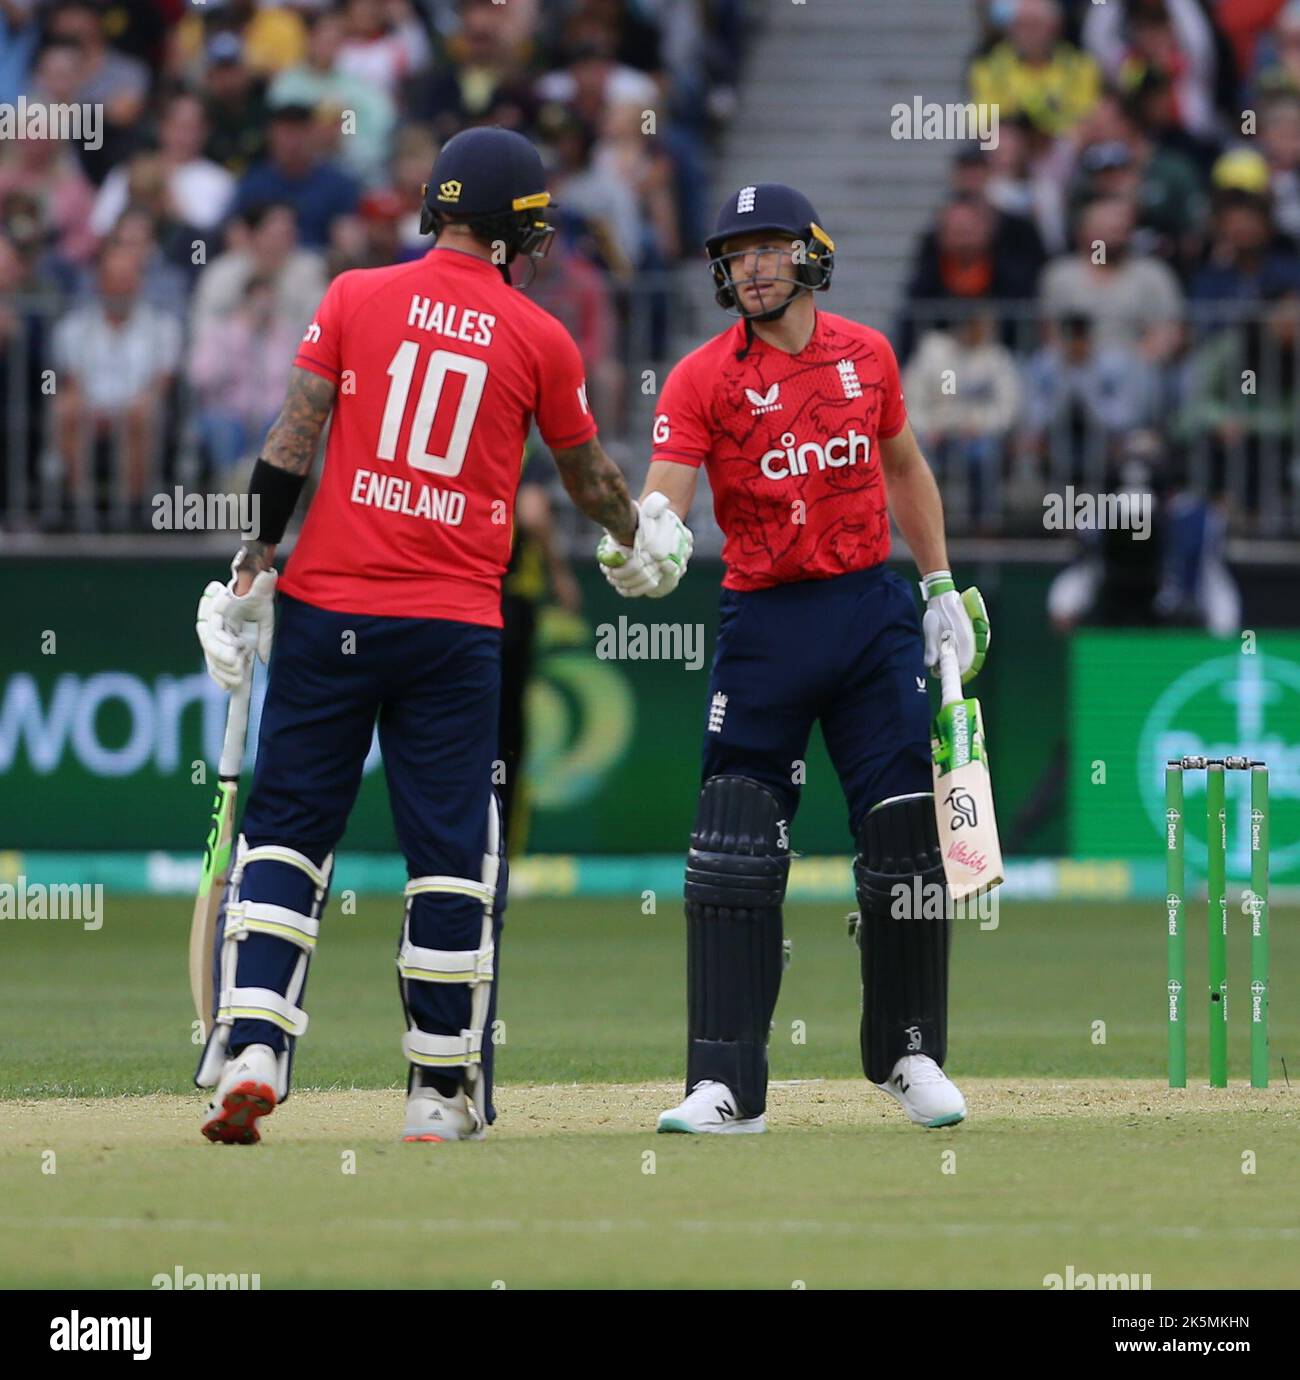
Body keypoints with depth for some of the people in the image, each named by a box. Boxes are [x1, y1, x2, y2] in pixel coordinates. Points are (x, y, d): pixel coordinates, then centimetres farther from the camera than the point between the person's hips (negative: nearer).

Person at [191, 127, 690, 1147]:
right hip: (456, 627, -1)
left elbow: (291, 441, -3)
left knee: (285, 832, 6)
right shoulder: (540, 339, 3)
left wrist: (252, 568, 0)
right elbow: (590, 477, 18)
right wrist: (642, 540, 37)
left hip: (328, 608, 1)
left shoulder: (357, 297, 2)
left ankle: (251, 1051, -9)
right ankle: (442, 1092, 11)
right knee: (452, 857, 6)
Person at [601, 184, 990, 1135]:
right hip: (765, 621, -2)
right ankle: (727, 1086, -4)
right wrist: (631, 551, -38)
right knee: (735, 856, -7)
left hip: (874, 611, 3)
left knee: (908, 837, 3)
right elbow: (664, 499, -17)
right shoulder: (703, 378, -6)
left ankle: (910, 1054, 20)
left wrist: (941, 585, 16)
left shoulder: (867, 354, 5)